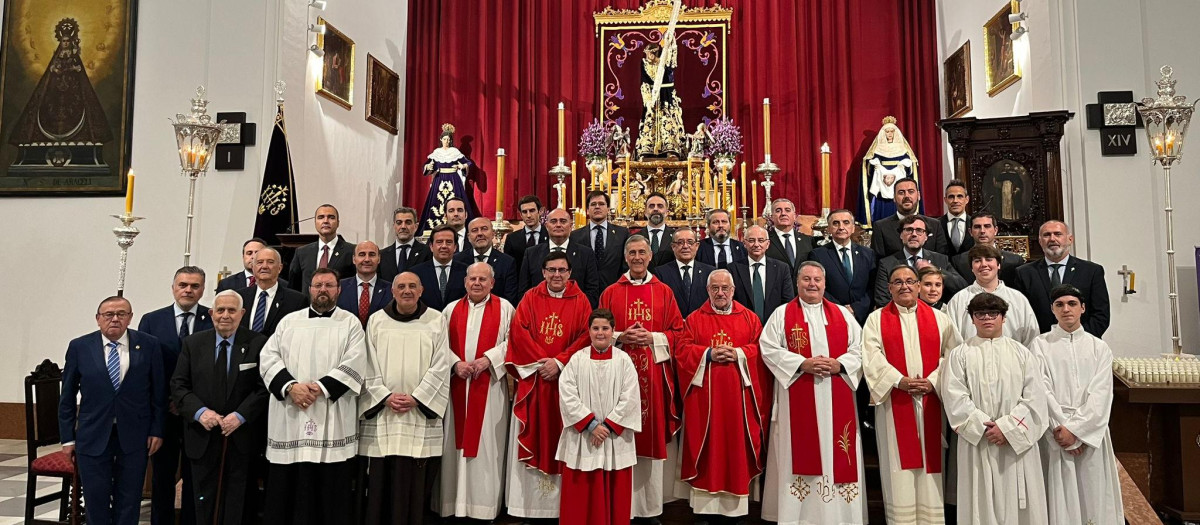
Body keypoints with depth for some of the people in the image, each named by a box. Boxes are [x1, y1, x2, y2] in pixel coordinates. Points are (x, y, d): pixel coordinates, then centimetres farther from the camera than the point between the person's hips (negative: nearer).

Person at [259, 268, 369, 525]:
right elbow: (268, 358, 4)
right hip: (288, 419, 3)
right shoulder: (289, 321, 14)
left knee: (329, 493, 2)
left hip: (332, 420, -2)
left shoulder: (350, 323, 5)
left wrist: (321, 388, -16)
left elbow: (354, 366, -6)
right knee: (284, 490, 6)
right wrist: (290, 386, -11)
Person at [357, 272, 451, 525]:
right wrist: (385, 396, -9)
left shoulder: (436, 320, 4)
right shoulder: (376, 320, 8)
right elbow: (370, 365, 4)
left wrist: (416, 398, -10)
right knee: (381, 479, 3)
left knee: (415, 481, 0)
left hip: (421, 413, -1)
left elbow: (440, 366, -1)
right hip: (381, 411, 1)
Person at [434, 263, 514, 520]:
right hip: (456, 385, 3)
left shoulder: (504, 308, 3)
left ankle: (485, 504, 9)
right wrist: (455, 363, -9)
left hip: (489, 386, -2)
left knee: (487, 442, 0)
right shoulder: (452, 309, 11)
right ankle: (453, 503, 14)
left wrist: (488, 359, -14)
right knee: (456, 442, 5)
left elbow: (512, 341, -3)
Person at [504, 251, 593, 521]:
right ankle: (530, 502, 10)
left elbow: (586, 336, -4)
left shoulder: (580, 301, 4)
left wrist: (559, 362, -13)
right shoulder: (530, 298, 7)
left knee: (560, 436, 3)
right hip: (532, 378, 1)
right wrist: (540, 362, -11)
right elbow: (518, 331, -2)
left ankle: (560, 502, 11)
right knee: (532, 435, 2)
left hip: (566, 379, -1)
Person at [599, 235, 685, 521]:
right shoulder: (610, 293, 8)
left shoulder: (664, 292, 8)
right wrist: (620, 337, -11)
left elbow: (678, 331, 4)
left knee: (653, 435, 3)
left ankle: (652, 507, 13)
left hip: (654, 373, 0)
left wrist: (652, 338, -11)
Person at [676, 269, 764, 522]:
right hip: (704, 394, 0)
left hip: (738, 394, 1)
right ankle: (706, 504, 10)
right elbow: (682, 350, -1)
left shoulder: (750, 318, 9)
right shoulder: (694, 319, 7)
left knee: (737, 441, 3)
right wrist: (708, 354, -14)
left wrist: (738, 354, -14)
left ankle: (737, 504, 13)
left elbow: (760, 349, 1)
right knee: (706, 444, 2)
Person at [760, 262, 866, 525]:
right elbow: (768, 348, -5)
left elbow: (860, 348, 7)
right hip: (797, 402, -2)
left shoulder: (842, 314, 12)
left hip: (837, 402, 2)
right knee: (800, 453, 0)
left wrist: (839, 364, -11)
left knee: (837, 456, 4)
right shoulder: (782, 314, 4)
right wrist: (802, 364, -15)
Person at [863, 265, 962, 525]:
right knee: (899, 466, 2)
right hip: (894, 402, -1)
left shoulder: (939, 319, 10)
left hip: (930, 402, 2)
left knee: (930, 460, 4)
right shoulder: (876, 319, 5)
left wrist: (933, 381, -12)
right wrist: (900, 381, -17)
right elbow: (872, 357, -6)